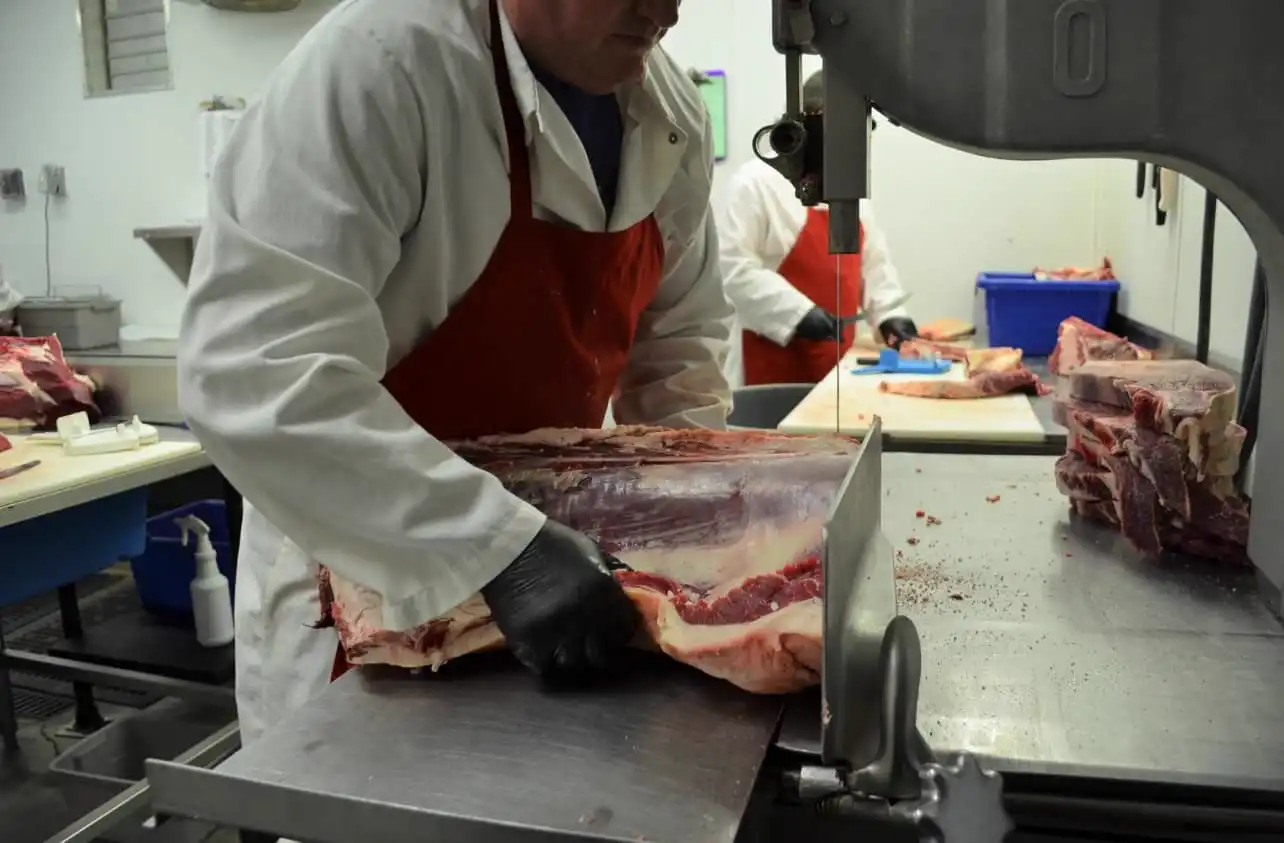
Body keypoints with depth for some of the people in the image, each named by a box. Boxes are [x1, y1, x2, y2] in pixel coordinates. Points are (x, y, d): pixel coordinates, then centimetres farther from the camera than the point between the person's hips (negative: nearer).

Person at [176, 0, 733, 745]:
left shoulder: (671, 112, -3)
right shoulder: (381, 63, -24)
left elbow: (680, 336, 7)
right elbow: (253, 369, -32)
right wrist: (501, 547, -36)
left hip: (550, 545, 6)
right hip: (364, 592, -6)